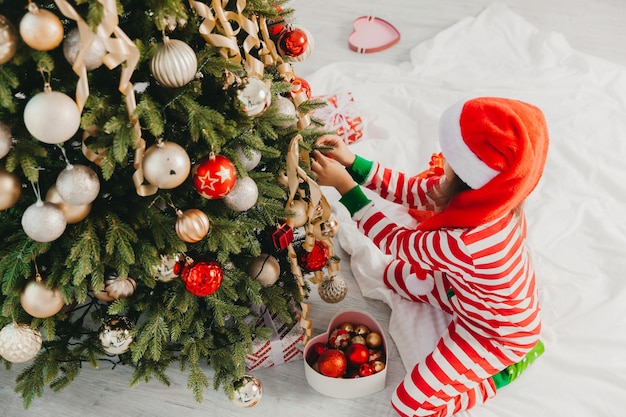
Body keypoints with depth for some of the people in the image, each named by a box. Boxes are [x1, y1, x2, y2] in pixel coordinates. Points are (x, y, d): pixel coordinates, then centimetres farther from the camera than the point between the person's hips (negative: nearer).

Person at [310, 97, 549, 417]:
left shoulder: (466, 244, -45)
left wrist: (344, 186, -23)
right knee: (396, 275, 19)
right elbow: (415, 191, -8)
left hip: (499, 334, -8)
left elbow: (394, 241, -26)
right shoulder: (488, 193, -22)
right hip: (478, 297, 8)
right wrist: (353, 163, -15)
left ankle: (503, 371, 10)